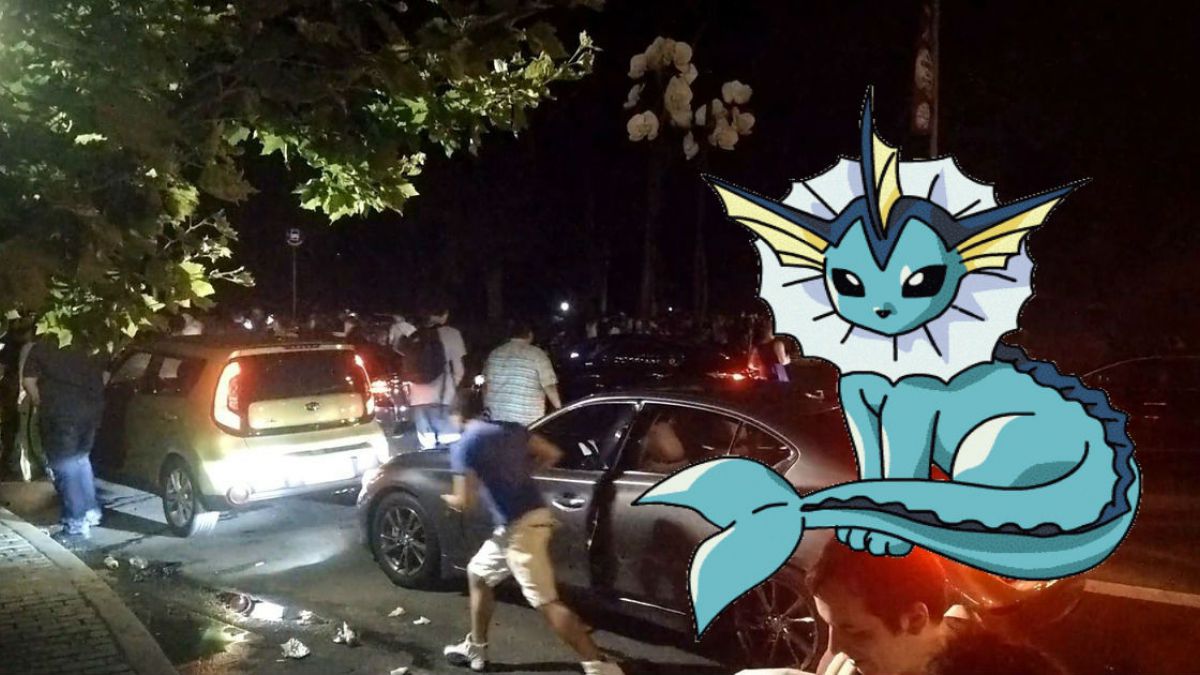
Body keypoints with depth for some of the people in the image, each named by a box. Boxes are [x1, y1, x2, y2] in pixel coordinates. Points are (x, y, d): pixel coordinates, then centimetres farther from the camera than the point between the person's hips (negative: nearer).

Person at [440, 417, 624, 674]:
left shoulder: (464, 446, -10)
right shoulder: (511, 429, 10)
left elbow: (465, 502, -12)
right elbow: (553, 454, 13)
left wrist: (447, 499, 11)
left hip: (519, 528, -9)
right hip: (536, 515, 9)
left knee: (546, 602, -6)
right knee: (477, 573, 24)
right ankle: (475, 649, 32)